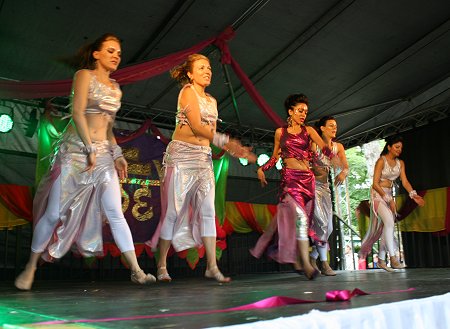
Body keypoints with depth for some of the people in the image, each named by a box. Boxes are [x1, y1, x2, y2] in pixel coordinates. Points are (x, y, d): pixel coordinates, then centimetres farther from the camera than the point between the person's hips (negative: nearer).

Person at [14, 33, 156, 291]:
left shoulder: (115, 88, 18)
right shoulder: (85, 75, 1)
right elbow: (77, 113, -10)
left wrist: (117, 154, 9)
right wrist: (90, 149, -16)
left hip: (104, 153, 5)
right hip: (76, 149, -5)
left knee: (115, 213, -2)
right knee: (55, 212, -2)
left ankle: (136, 270, -3)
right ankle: (31, 267, 16)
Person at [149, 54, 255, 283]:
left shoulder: (212, 101, 20)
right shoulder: (187, 91, -1)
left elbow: (212, 134, 16)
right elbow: (196, 126, -13)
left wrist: (235, 150, 4)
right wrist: (225, 140, -16)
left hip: (204, 157, 7)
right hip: (182, 154, -6)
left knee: (207, 211, -2)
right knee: (174, 210, -5)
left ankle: (212, 266, 0)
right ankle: (162, 265, 7)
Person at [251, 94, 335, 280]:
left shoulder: (308, 130, 11)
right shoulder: (280, 132, 11)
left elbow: (324, 147, -5)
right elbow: (274, 157, 17)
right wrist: (262, 169, 1)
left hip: (307, 178, 2)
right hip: (289, 178, -2)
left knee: (298, 219, 4)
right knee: (300, 216, -18)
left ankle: (295, 259, 19)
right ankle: (306, 264, -21)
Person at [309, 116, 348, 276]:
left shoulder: (338, 147, 9)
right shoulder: (314, 144, -6)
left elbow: (345, 166, -2)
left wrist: (343, 173, -23)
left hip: (325, 186, 6)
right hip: (312, 185, -6)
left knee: (328, 227, 6)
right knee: (322, 223, -14)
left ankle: (312, 258, 23)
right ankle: (324, 264, -5)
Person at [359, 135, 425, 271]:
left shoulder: (400, 163, 8)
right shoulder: (381, 161, -11)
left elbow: (404, 181, -1)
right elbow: (375, 183, -15)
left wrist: (413, 194, -20)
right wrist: (388, 199, -18)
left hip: (389, 195, 7)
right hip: (378, 194, -7)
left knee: (387, 227, 3)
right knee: (389, 222, -22)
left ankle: (381, 259, 12)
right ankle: (392, 257, -20)